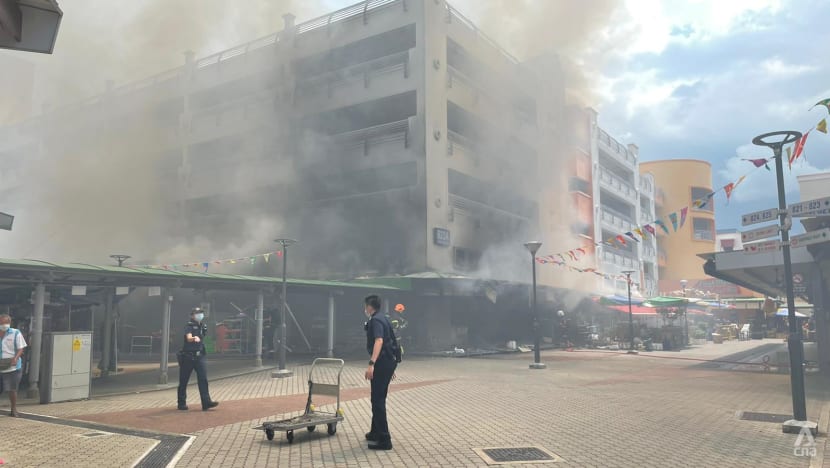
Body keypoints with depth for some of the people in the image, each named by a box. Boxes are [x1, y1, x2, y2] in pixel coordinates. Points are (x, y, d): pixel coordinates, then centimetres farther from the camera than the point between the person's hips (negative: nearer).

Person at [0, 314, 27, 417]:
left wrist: (15, 358, -21)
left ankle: (14, 410, 16)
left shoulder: (16, 333, 0)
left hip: (12, 367, -2)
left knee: (12, 389, 3)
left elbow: (21, 349, -2)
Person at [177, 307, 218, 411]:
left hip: (199, 356, 5)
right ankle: (182, 403, 18)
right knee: (183, 381, 5)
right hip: (187, 356, -5)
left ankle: (206, 402, -14)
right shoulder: (189, 326, -9)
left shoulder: (203, 326, 11)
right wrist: (194, 338, -48)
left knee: (203, 379, -8)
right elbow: (188, 338, -29)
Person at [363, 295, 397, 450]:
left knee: (378, 401, -6)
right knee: (379, 399, 20)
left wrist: (371, 364, -39)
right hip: (389, 361, 10)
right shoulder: (384, 319, 17)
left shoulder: (375, 320, -13)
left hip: (382, 363, -10)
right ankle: (376, 433, 32)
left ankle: (384, 440, -4)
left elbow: (379, 341, -29)